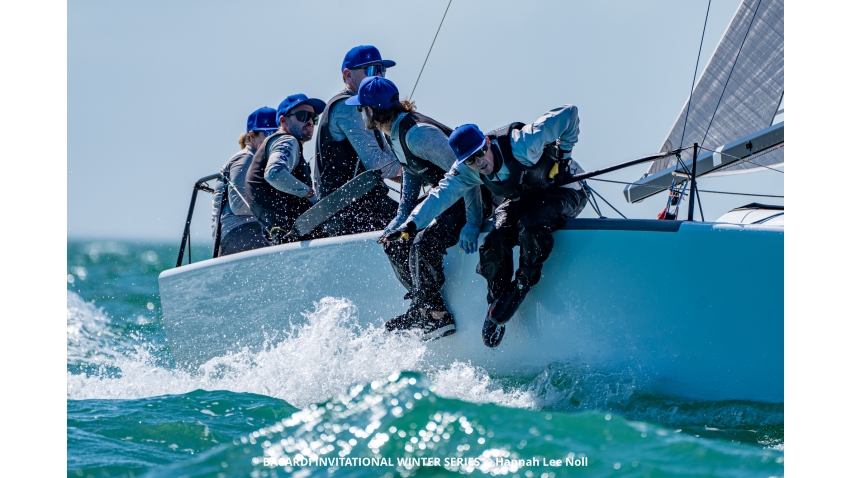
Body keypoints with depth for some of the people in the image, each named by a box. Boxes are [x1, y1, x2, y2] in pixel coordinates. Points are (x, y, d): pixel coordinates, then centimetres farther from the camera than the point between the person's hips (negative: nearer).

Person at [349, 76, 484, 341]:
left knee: (423, 244, -27)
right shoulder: (396, 134, 4)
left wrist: (472, 223, -29)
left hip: (470, 199, -11)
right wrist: (402, 215, 13)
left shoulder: (417, 134, -27)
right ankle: (421, 309, 12)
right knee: (394, 240, 8)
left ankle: (437, 317, -13)